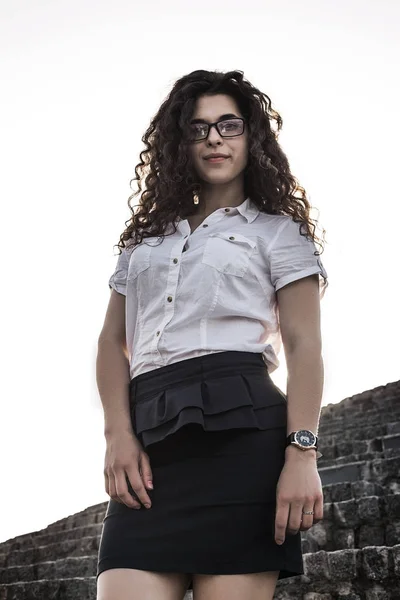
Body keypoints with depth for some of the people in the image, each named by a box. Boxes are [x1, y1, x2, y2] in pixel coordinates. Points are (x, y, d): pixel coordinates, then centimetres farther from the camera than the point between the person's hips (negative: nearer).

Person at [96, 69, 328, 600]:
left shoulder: (278, 231, 13)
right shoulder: (146, 237, 25)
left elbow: (304, 345, 2)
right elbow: (113, 343, 17)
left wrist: (302, 456, -13)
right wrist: (119, 435, 0)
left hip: (238, 429, -3)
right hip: (150, 441, 4)